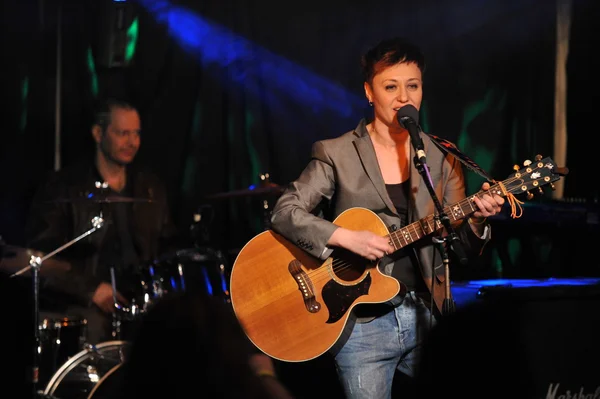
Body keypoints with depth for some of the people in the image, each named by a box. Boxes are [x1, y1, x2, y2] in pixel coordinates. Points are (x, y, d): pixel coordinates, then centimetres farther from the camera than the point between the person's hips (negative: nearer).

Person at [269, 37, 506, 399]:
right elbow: (285, 212, -11)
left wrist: (476, 219, -18)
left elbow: (463, 244, 4)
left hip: (426, 316, 4)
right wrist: (346, 237, -23)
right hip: (363, 323, -3)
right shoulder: (337, 155, -4)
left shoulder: (442, 158, 5)